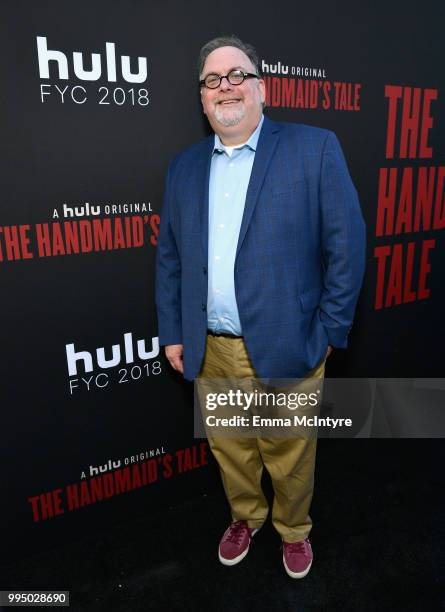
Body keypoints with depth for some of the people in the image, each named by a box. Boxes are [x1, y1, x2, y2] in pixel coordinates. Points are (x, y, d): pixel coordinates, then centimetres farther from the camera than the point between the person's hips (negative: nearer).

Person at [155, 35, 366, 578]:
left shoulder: (314, 148, -6)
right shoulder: (185, 167, 7)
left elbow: (347, 245, -7)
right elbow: (168, 257, 10)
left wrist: (329, 333, -8)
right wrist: (172, 333, 7)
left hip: (286, 349, -3)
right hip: (210, 350, 4)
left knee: (289, 458, 15)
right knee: (229, 450, 21)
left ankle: (293, 529, 45)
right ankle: (245, 518, 50)